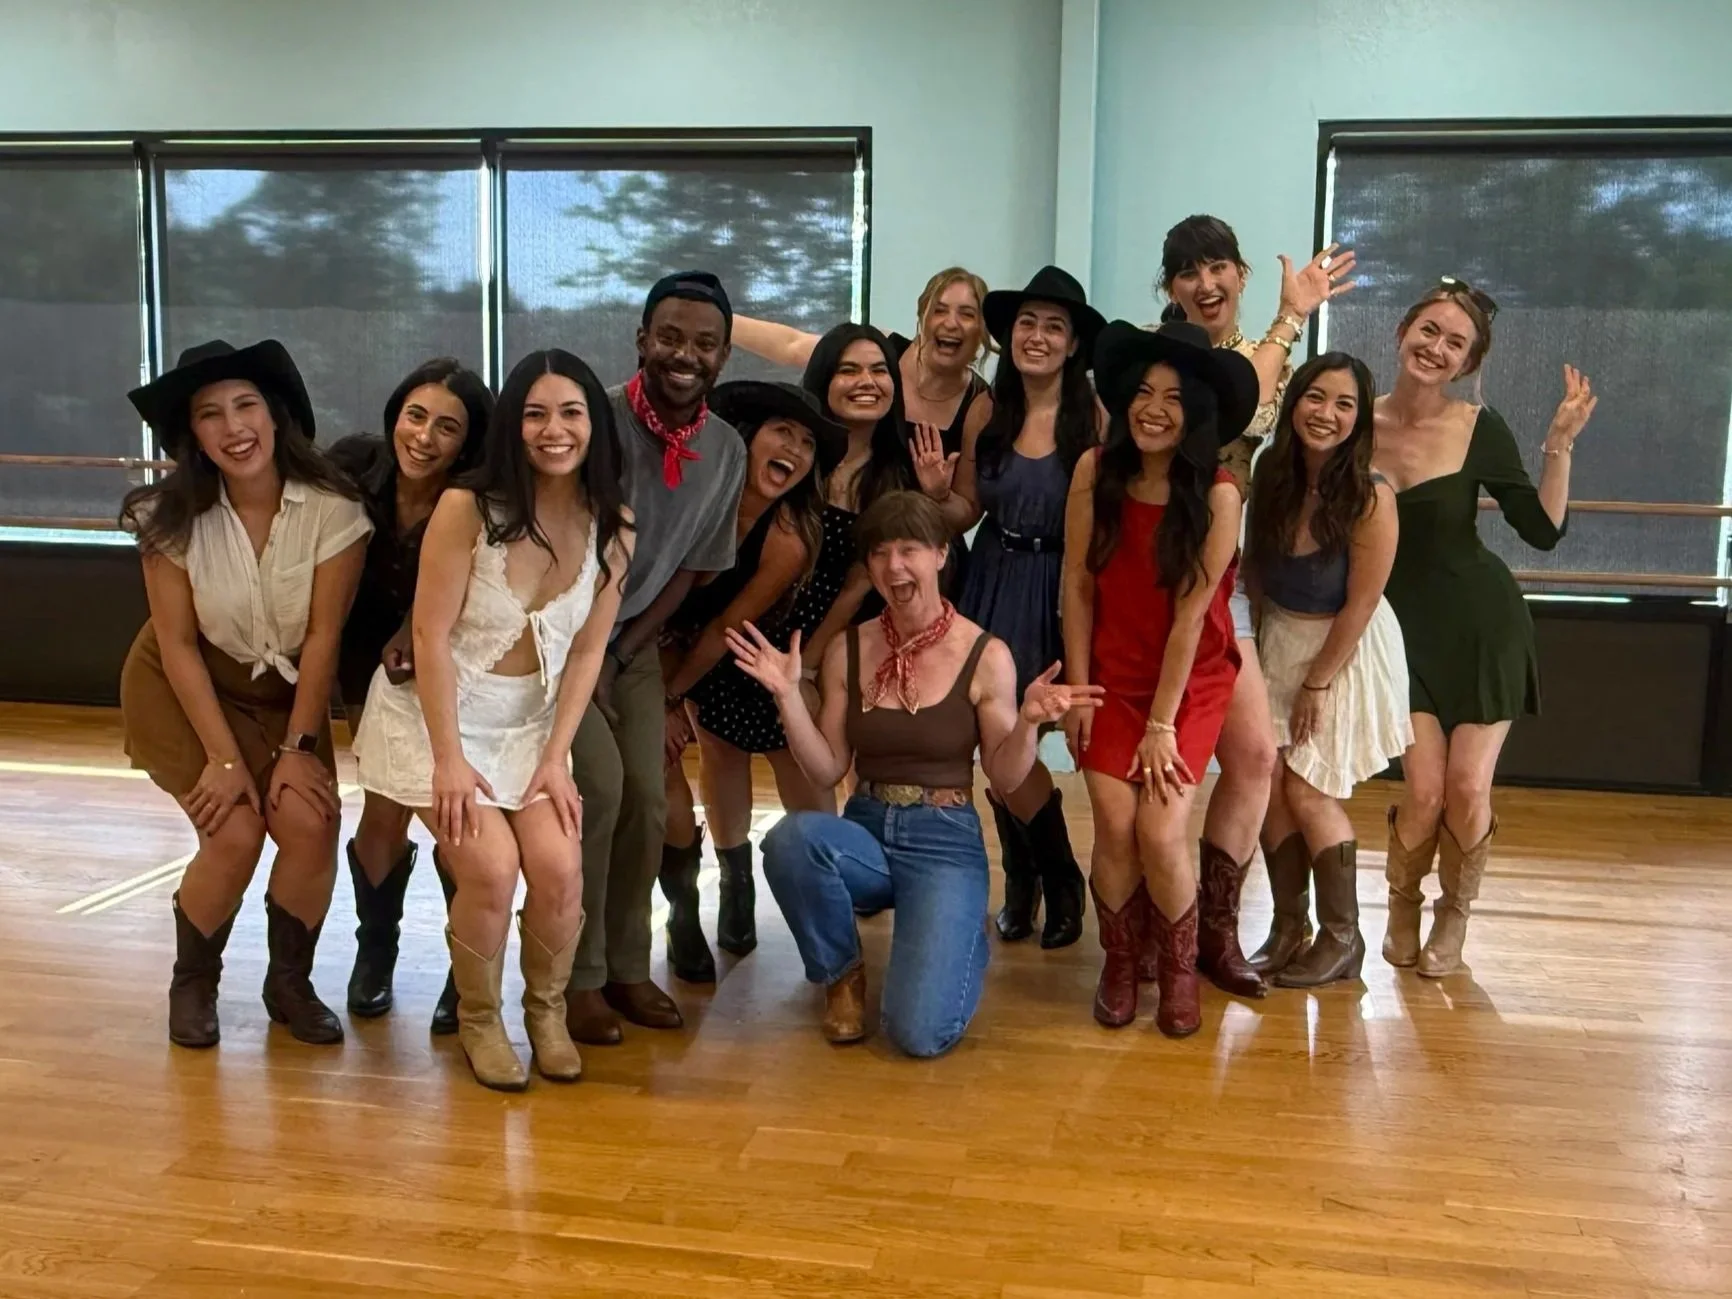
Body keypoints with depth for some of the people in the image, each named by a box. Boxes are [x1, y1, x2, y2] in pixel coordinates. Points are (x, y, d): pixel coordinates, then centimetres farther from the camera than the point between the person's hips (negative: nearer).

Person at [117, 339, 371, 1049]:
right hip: (185, 690, -1)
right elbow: (178, 642, -15)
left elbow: (323, 636, -15)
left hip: (286, 691, 1)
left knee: (310, 824, -19)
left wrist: (298, 747, -15)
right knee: (234, 833, -18)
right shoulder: (172, 516, -18)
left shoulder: (332, 509, -21)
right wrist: (224, 757, -18)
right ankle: (192, 985, 10)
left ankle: (289, 982, 6)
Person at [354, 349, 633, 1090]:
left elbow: (588, 650, -3)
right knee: (491, 869, -18)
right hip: (438, 712, -3)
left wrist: (555, 757, -8)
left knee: (559, 869, -14)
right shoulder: (467, 507, -20)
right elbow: (432, 634, -17)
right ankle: (479, 1020, 11)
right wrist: (449, 758, -18)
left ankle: (547, 1009, 15)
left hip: (531, 721, 3)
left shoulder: (612, 528, -7)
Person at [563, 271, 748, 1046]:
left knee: (647, 800, -2)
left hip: (634, 640, 5)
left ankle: (627, 966, 16)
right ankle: (578, 977, -4)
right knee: (599, 784, -18)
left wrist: (623, 655, -7)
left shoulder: (727, 452, -5)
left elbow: (691, 569, 2)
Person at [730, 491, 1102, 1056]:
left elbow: (1005, 779, -3)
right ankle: (841, 973, -4)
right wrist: (787, 693, -10)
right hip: (864, 834, 3)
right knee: (790, 837, -35)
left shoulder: (985, 656, -7)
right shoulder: (848, 650, 1)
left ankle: (961, 940, 18)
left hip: (945, 843, -3)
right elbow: (826, 769, 2)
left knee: (920, 1032, -21)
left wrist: (1028, 723, -22)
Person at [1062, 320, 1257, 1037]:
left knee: (1160, 831, -12)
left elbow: (1191, 614, -17)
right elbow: (1077, 584, -5)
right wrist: (1077, 691, -5)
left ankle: (1179, 969, 16)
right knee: (1115, 825, -9)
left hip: (1191, 682, -2)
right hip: (1113, 675, 2)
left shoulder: (1218, 494, -17)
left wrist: (1162, 724, -14)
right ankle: (1119, 963, 18)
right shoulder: (1096, 471, -10)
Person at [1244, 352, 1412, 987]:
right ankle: (1288, 927, 14)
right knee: (1271, 782, 1)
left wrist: (1317, 682, -13)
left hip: (1347, 650, -5)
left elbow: (1359, 606, -18)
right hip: (1280, 642, 5)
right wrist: (1267, 640, 7)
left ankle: (1342, 939, 12)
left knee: (1308, 790, -4)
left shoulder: (1370, 496, -22)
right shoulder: (1271, 474, -6)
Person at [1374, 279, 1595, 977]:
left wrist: (1560, 444, -19)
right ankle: (1402, 906, 24)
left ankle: (1454, 917, 25)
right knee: (1423, 792, -8)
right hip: (1404, 626, 1)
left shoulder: (1479, 428, -9)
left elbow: (1544, 530, -9)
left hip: (1482, 623, 0)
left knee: (1467, 793, -4)